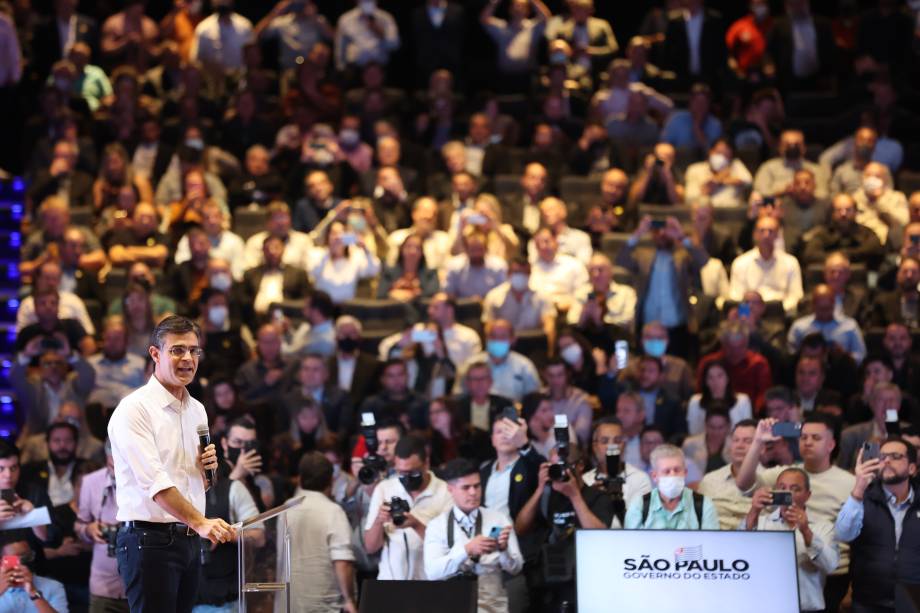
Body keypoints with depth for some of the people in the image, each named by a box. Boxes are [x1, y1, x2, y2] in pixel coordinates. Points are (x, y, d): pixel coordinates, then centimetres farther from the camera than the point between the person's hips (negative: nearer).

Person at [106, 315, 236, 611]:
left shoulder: (197, 410, 16)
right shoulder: (134, 409, -10)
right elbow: (154, 482, -22)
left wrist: (206, 468, 3)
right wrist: (200, 522, -32)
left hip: (188, 540, 7)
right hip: (149, 539, -7)